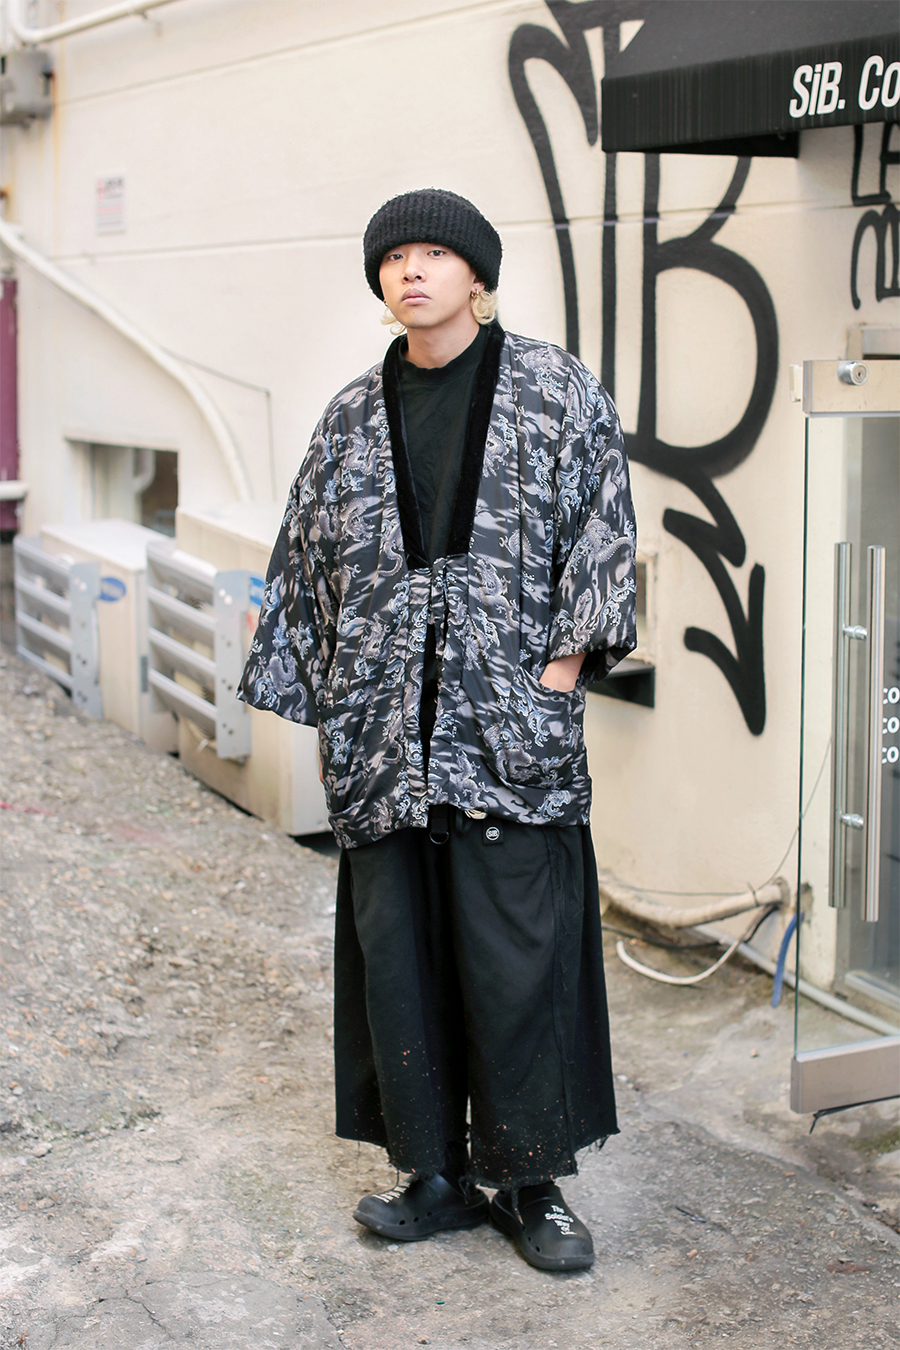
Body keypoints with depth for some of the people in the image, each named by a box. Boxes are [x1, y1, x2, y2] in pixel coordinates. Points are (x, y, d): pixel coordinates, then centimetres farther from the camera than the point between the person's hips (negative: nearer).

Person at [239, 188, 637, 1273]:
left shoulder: (556, 391, 3)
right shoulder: (351, 418, 12)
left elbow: (602, 526, -1)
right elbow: (310, 558, 15)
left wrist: (566, 661, -9)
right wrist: (321, 700, 10)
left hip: (512, 729, -3)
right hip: (383, 732, 4)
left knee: (519, 954, -1)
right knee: (395, 951, 6)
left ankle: (532, 1183, 13)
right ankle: (436, 1173, 20)